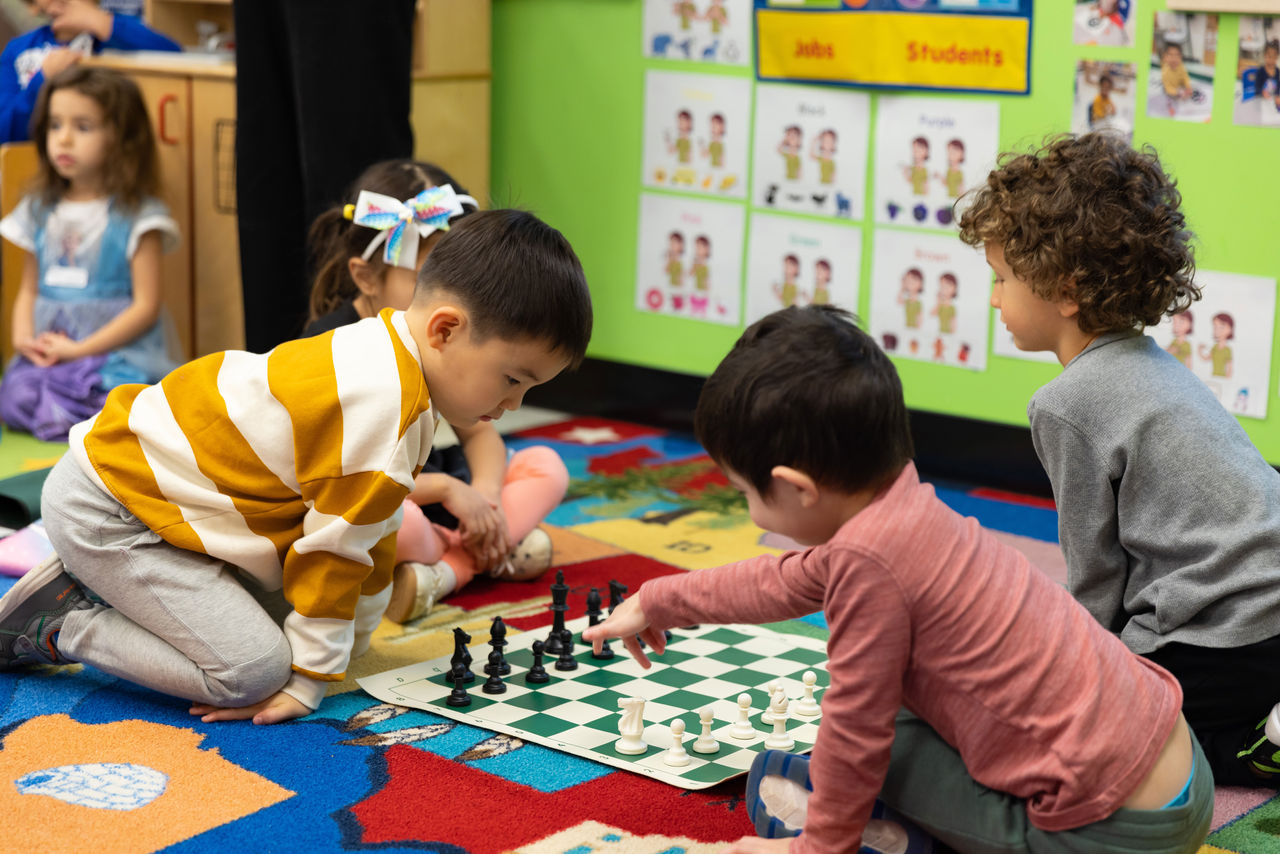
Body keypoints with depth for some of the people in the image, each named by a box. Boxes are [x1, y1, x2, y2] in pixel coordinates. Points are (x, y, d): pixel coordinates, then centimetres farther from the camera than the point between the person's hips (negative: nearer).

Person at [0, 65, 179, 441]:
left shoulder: (137, 216, -2)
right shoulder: (39, 212, 15)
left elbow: (146, 305, -6)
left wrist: (81, 349, -14)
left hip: (117, 350, -4)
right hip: (48, 350, 4)